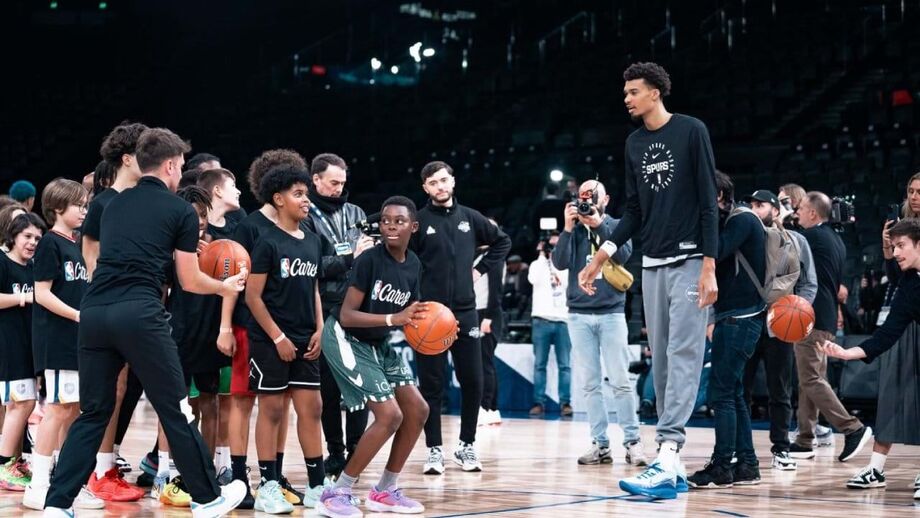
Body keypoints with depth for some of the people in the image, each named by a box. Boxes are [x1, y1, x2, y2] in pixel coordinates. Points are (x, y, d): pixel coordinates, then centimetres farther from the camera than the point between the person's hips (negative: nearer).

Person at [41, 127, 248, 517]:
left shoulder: (114, 204, 21)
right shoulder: (181, 210, 7)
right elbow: (190, 282, 12)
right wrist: (226, 287, 32)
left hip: (93, 311, 5)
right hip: (139, 314, -5)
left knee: (93, 413, 14)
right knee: (175, 411, 7)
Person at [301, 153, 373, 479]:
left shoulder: (355, 213, 15)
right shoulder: (306, 217, -1)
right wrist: (349, 258, -18)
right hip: (326, 313, -4)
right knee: (329, 386, 3)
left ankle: (355, 448, 9)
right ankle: (335, 452, 12)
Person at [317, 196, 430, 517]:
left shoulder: (413, 264, 1)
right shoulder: (370, 259, -22)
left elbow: (408, 314, 11)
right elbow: (346, 315, -25)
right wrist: (393, 319, -35)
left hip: (378, 344, 8)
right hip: (346, 339, -8)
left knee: (417, 410, 6)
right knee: (389, 415, -17)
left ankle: (385, 491, 19)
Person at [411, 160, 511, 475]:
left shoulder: (470, 218, 9)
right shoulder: (418, 221, -1)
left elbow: (502, 242, 22)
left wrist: (481, 269, 10)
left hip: (465, 313, 3)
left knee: (473, 383, 2)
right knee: (431, 386, 1)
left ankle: (466, 446, 16)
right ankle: (434, 450, 8)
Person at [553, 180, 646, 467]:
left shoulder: (617, 225, 7)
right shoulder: (574, 229, 10)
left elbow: (622, 255, -11)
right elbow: (560, 262, -3)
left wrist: (599, 224, -16)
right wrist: (568, 228, -12)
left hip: (611, 312, -2)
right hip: (579, 315, 2)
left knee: (620, 381, -5)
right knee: (590, 384, 1)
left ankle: (633, 441, -1)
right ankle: (600, 444, 3)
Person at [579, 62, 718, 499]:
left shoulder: (691, 131, -4)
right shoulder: (634, 143, 13)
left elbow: (708, 202, -8)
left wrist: (709, 266, -14)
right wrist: (602, 257, 7)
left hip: (689, 262, -7)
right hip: (652, 265, 7)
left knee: (682, 357, -13)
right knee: (661, 362, 4)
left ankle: (666, 458, -22)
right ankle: (672, 467, 7)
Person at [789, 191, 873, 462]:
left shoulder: (813, 236, -10)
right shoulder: (836, 240, 18)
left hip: (811, 317, -10)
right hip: (827, 317, 10)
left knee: (811, 379, -9)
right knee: (809, 380, 10)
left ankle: (854, 428, -14)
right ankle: (805, 441, 10)